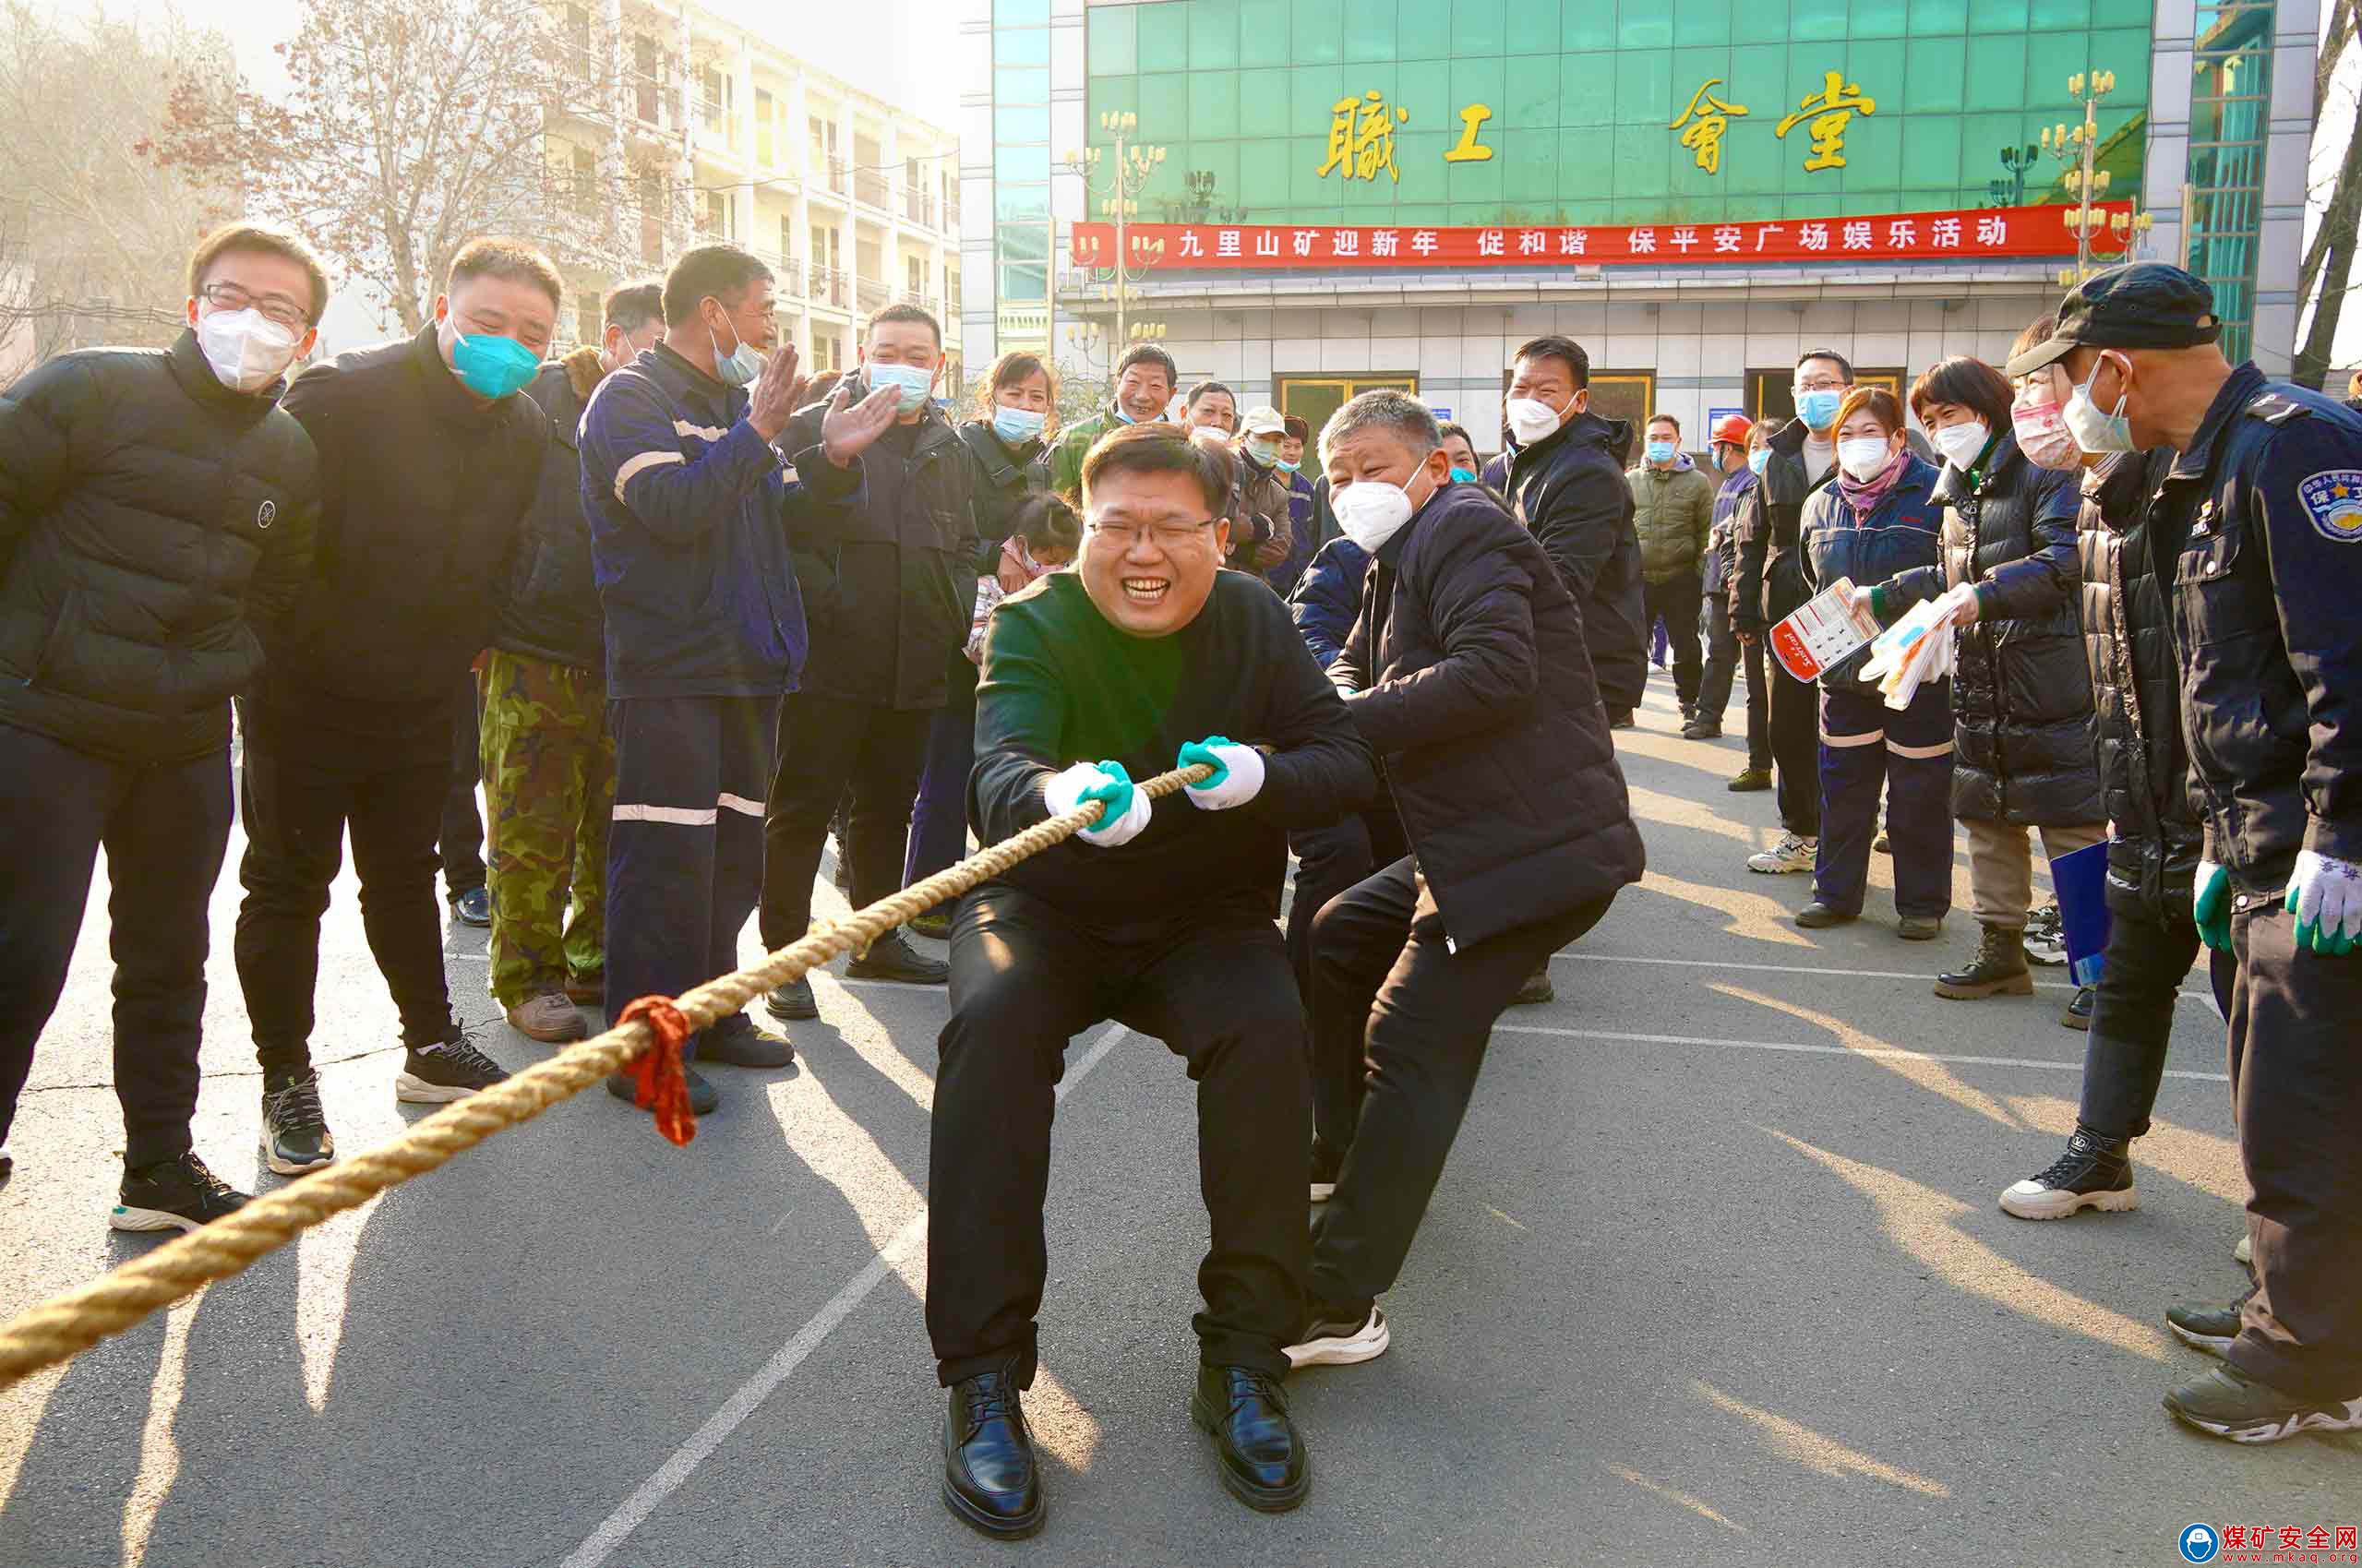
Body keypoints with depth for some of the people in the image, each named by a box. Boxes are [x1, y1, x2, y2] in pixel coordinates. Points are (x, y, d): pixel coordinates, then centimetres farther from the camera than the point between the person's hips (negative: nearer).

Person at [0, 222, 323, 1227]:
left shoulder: (292, 457, 11)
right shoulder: (91, 390, -6)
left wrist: (220, 677, 10)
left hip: (187, 748, 5)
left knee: (168, 960, 13)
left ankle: (160, 1166, 26)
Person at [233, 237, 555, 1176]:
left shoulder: (528, 434, 0)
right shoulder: (344, 397, -20)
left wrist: (466, 648, 5)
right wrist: (305, 649, -18)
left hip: (424, 707, 6)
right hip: (306, 700, -5)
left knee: (406, 876, 18)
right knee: (289, 887, 4)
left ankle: (431, 1047, 31)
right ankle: (286, 1081, 15)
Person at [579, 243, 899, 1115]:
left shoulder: (741, 403, 18)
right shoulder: (632, 398, -6)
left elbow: (786, 521, 17)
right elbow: (675, 509, -21)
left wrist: (832, 458, 1)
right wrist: (759, 432, -19)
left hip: (744, 666, 8)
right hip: (668, 672, -8)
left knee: (733, 853, 14)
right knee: (665, 858, -8)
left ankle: (709, 1015, 26)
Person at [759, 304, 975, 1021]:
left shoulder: (951, 450, 17)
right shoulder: (816, 429, -1)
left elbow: (965, 546, 25)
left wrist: (957, 615, 9)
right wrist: (823, 603, -18)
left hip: (917, 665, 6)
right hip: (829, 661, -6)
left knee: (889, 806, 16)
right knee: (802, 808, -1)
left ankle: (878, 937, 29)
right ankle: (784, 954, 6)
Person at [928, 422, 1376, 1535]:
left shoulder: (1254, 621, -4)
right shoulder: (1034, 625, -13)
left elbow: (1348, 764, -9)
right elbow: (998, 766, -31)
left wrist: (1262, 774, -33)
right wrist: (1059, 795, -57)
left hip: (1206, 915, 2)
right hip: (1046, 907, -1)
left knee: (1267, 1026, -29)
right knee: (993, 1021, -32)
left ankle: (1243, 1362, -15)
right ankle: (982, 1378, -21)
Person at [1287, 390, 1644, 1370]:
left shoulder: (1463, 532, -12)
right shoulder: (1399, 560, 21)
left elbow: (1496, 671, -26)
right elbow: (1355, 666, 23)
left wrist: (1351, 720, -23)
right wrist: (1343, 698, -1)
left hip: (1536, 848, -11)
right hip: (1465, 845, 11)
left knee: (1413, 1042, -16)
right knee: (1335, 940, 21)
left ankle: (1340, 1303, -15)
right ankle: (1351, 1153, 36)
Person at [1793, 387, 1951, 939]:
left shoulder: (1935, 492, -9)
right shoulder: (1822, 502, 8)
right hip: (1845, 668, 5)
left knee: (1919, 794, 4)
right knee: (1843, 787, 11)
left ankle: (1922, 902, 16)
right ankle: (1835, 892, 23)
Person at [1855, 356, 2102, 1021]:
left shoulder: (2041, 471, -9)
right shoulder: (1958, 488, 17)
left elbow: (2066, 560, -21)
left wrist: (1987, 593, -28)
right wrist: (1882, 596, 21)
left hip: (2051, 685, -8)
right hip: (1979, 683, 9)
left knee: (2073, 822, -4)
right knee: (1987, 817, 13)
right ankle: (2001, 948, 24)